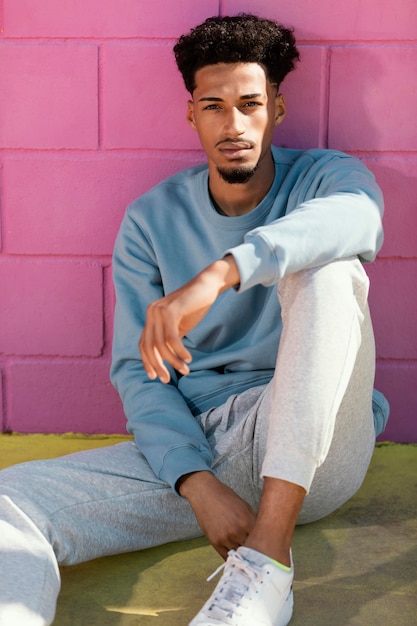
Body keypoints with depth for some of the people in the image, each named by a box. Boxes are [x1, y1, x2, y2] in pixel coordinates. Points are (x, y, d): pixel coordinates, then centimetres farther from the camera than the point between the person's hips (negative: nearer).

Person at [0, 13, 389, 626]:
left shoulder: (323, 178, 2)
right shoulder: (151, 220, 8)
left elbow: (357, 217, -26)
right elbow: (139, 373, 1)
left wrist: (220, 272, -43)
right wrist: (197, 483, -17)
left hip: (308, 452, -1)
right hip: (193, 445, 2)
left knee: (325, 268, -29)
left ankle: (269, 553, -36)